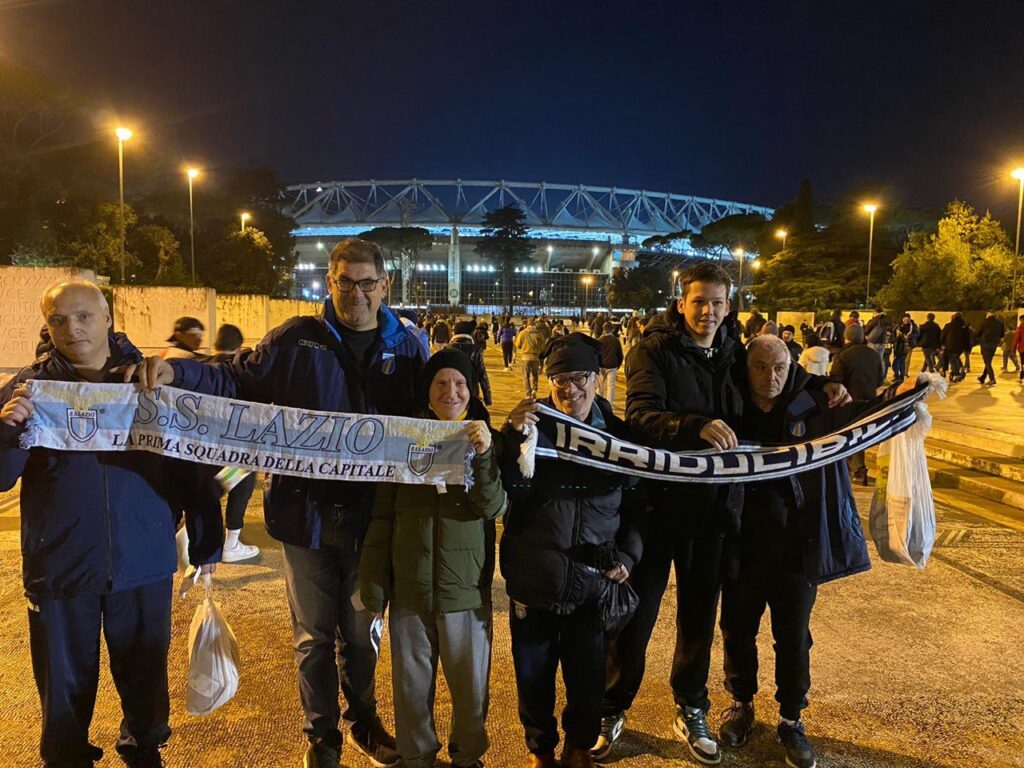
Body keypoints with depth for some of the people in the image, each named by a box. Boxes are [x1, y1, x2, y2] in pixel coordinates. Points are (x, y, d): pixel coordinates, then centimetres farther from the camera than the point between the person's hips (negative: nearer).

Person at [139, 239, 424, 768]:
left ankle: (362, 721, 44)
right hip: (306, 511, -1)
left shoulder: (406, 347, 1)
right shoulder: (297, 338, -5)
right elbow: (239, 381, -3)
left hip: (371, 516, 1)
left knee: (361, 631, 20)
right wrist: (177, 373, -18)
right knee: (313, 635, 15)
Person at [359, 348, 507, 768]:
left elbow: (494, 507, -15)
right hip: (410, 588, 1)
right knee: (411, 682, 14)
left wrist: (483, 455, -30)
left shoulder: (486, 440, -1)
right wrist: (373, 585, 0)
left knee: (471, 683, 13)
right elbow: (382, 517, 2)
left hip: (466, 588, -1)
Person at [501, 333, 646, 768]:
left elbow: (634, 505, 9)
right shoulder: (530, 427, -5)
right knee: (534, 674, 15)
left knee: (588, 676, 15)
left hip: (595, 583, 1)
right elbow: (509, 492, -14)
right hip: (534, 580, -1)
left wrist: (628, 556, -3)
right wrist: (514, 437, -25)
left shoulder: (618, 435, 1)